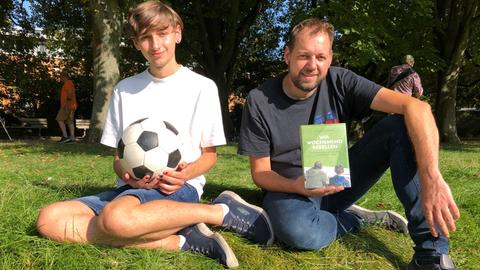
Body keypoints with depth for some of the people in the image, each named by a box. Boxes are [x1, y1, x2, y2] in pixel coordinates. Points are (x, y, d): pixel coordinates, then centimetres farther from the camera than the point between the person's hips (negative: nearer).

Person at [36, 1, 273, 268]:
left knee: (116, 217, -38)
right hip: (132, 187, 6)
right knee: (50, 219, -19)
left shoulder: (203, 87, 2)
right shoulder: (124, 89, 12)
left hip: (180, 187, -5)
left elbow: (209, 154, 7)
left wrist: (187, 173, -15)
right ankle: (179, 241, -22)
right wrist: (128, 176, -10)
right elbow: (117, 156, 13)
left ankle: (222, 211, -17)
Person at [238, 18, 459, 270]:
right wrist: (295, 186, -30)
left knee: (400, 127, -19)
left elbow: (416, 107, -22)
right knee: (296, 231, -39)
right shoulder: (259, 100, -12)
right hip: (290, 189, -2)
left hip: (338, 181, 2)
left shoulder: (339, 82, -10)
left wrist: (432, 178, -36)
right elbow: (260, 172, -8)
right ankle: (358, 218, -5)